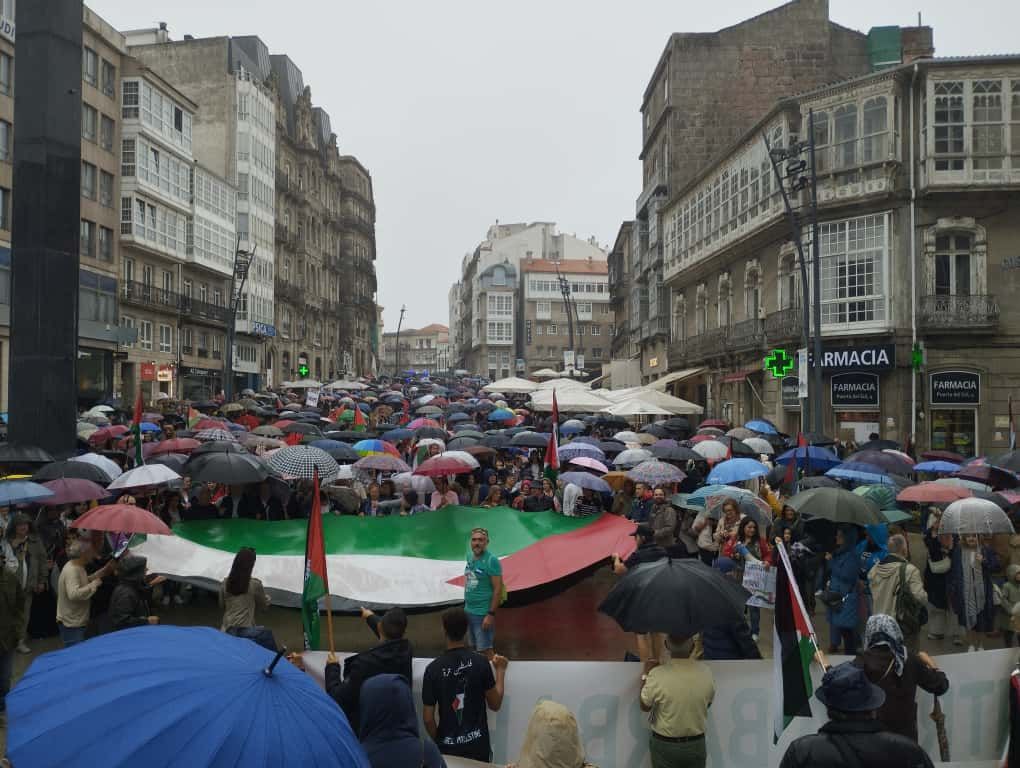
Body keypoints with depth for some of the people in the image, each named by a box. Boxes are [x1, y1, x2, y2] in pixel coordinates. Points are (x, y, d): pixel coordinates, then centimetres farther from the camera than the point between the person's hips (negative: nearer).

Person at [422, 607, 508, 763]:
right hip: (478, 744, 1)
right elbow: (495, 705, -2)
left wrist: (438, 742, 10)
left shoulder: (433, 669, -13)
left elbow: (428, 719, -8)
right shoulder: (481, 662, -12)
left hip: (448, 747, -1)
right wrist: (500, 671, 10)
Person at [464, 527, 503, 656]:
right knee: (475, 647, 16)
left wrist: (491, 614, -19)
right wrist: (467, 605, 13)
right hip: (469, 611, 7)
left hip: (483, 613, -7)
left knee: (486, 650, -3)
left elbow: (498, 589, -17)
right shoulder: (470, 556, 6)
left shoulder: (491, 560, -16)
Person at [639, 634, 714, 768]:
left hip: (665, 745, -2)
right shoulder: (705, 671, -14)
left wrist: (644, 678, 6)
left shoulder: (657, 675, -24)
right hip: (696, 744, 2)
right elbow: (707, 703, 4)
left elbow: (644, 706, -6)